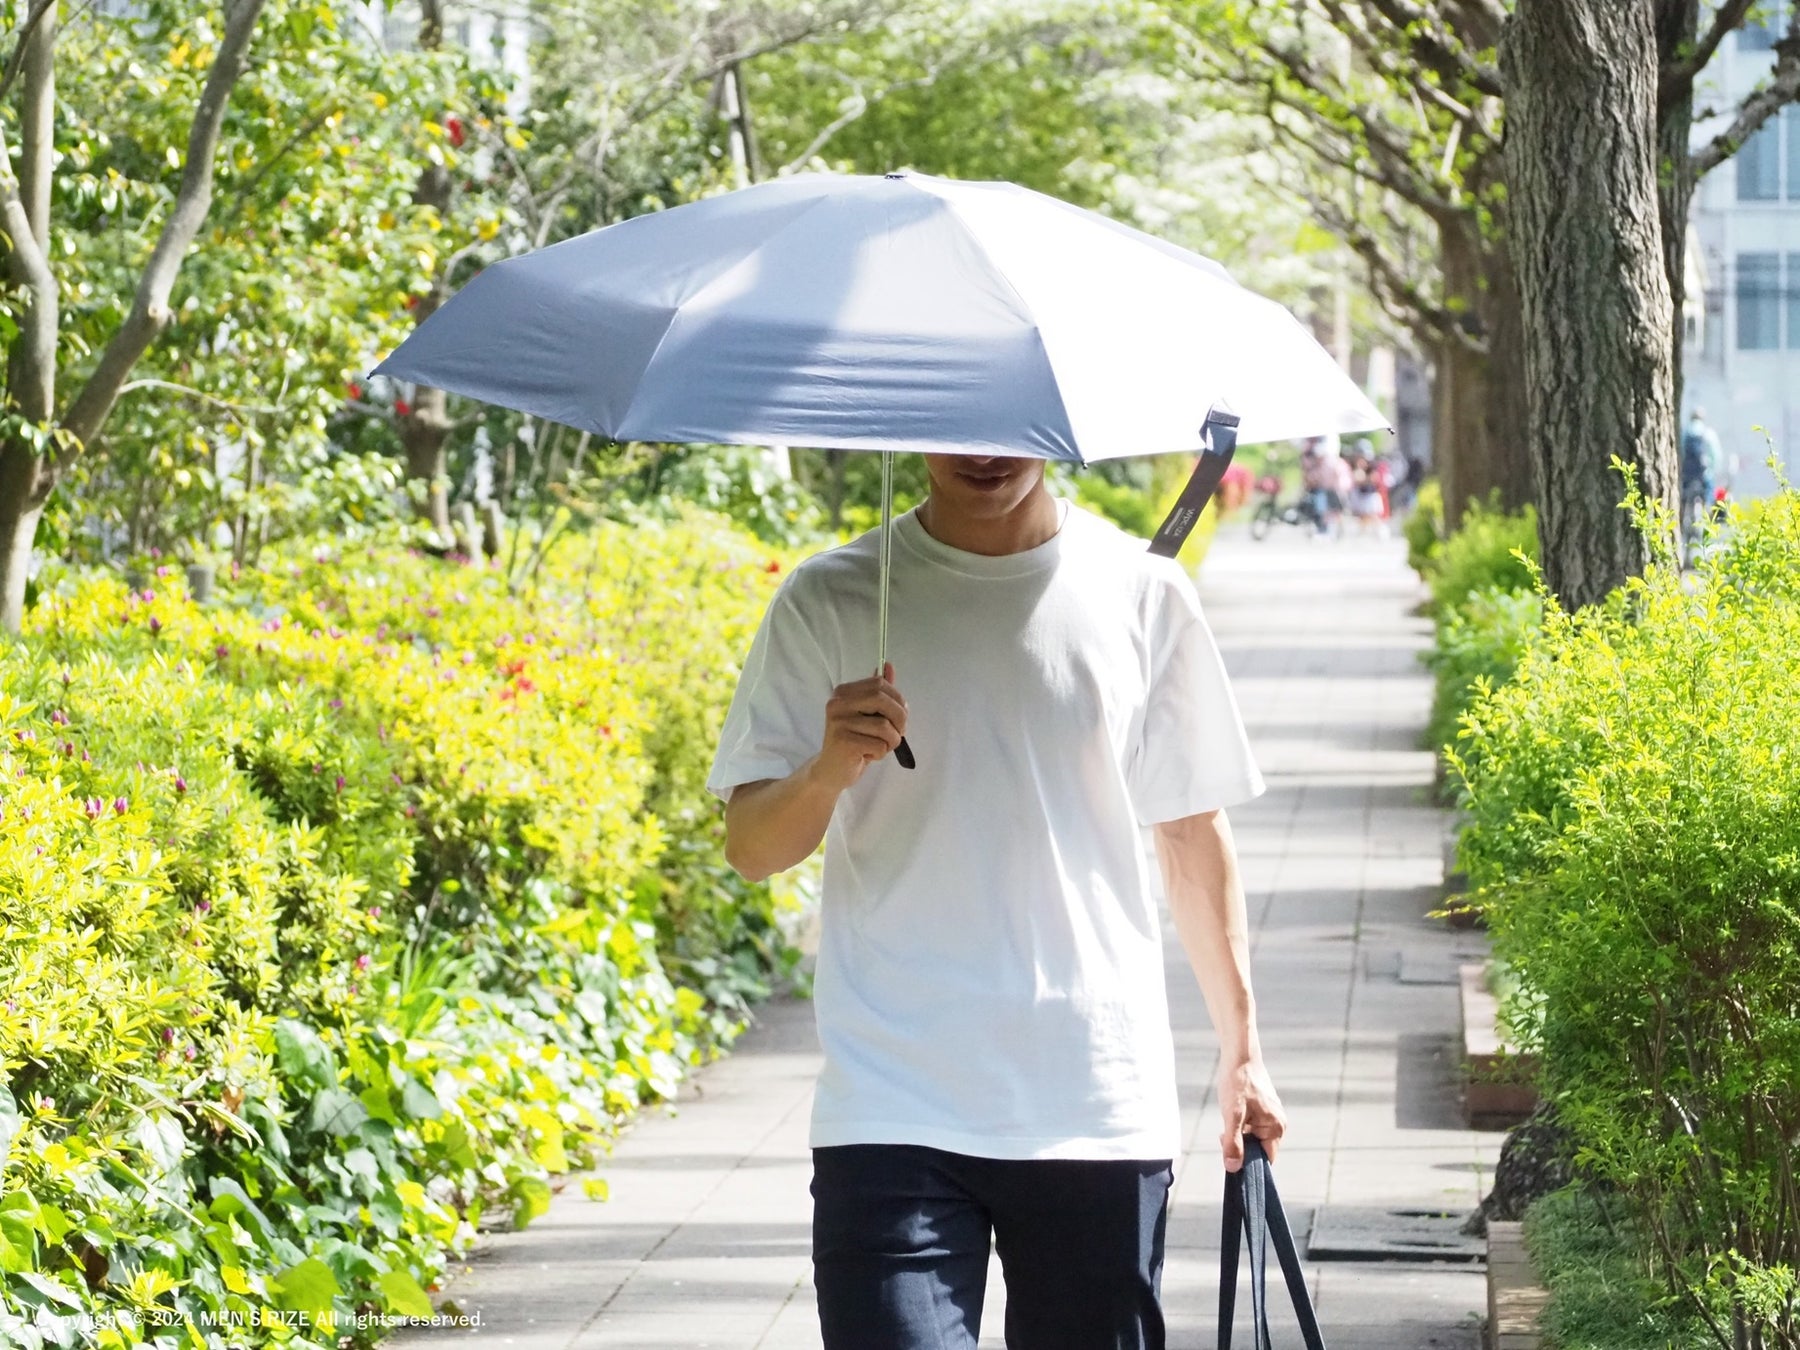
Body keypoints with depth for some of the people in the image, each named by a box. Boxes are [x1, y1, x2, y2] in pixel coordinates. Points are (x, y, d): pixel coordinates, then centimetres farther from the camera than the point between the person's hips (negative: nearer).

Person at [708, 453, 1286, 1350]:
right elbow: (750, 848, 1)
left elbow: (1193, 835, 14)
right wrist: (829, 771, -20)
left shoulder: (1140, 593, 6)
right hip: (894, 1110, -2)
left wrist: (1240, 1047, 12)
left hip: (1100, 1106, 2)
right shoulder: (832, 601, 2)